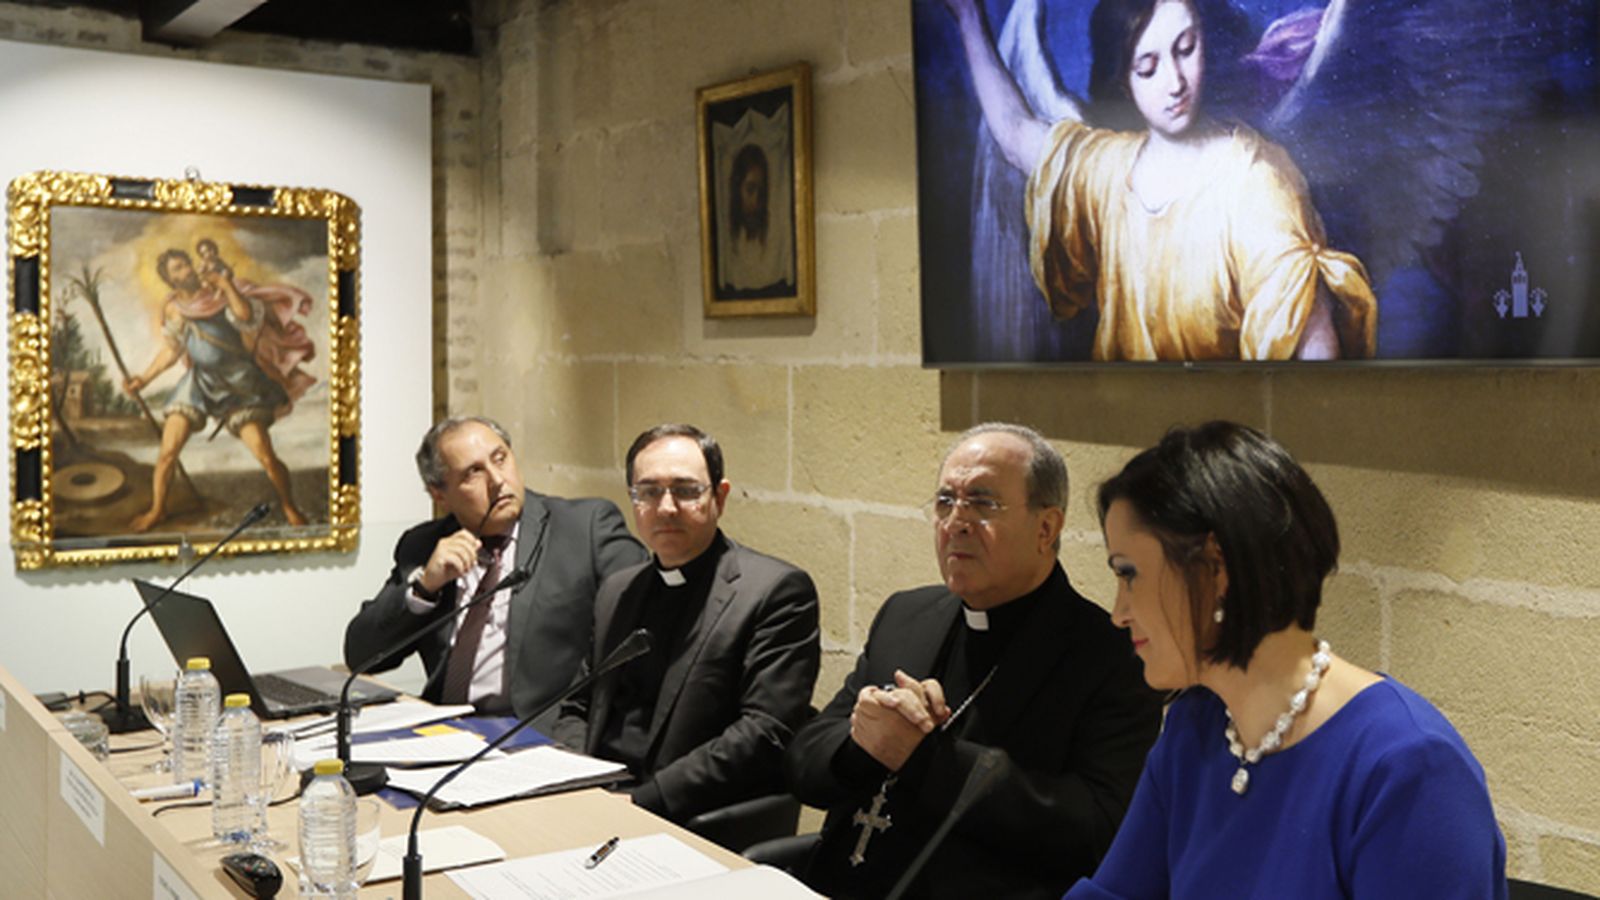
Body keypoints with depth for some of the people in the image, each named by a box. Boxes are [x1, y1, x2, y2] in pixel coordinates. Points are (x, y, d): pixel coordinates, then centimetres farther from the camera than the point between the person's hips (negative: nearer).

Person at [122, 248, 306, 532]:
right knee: (168, 452, -4)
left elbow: (247, 318, -24)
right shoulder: (172, 309, 4)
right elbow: (170, 351, 15)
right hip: (198, 383, 3)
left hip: (237, 384, -3)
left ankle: (289, 508, 14)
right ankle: (157, 510, 21)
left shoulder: (217, 295, -6)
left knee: (266, 457, -10)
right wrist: (143, 379, 8)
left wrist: (226, 285, -23)